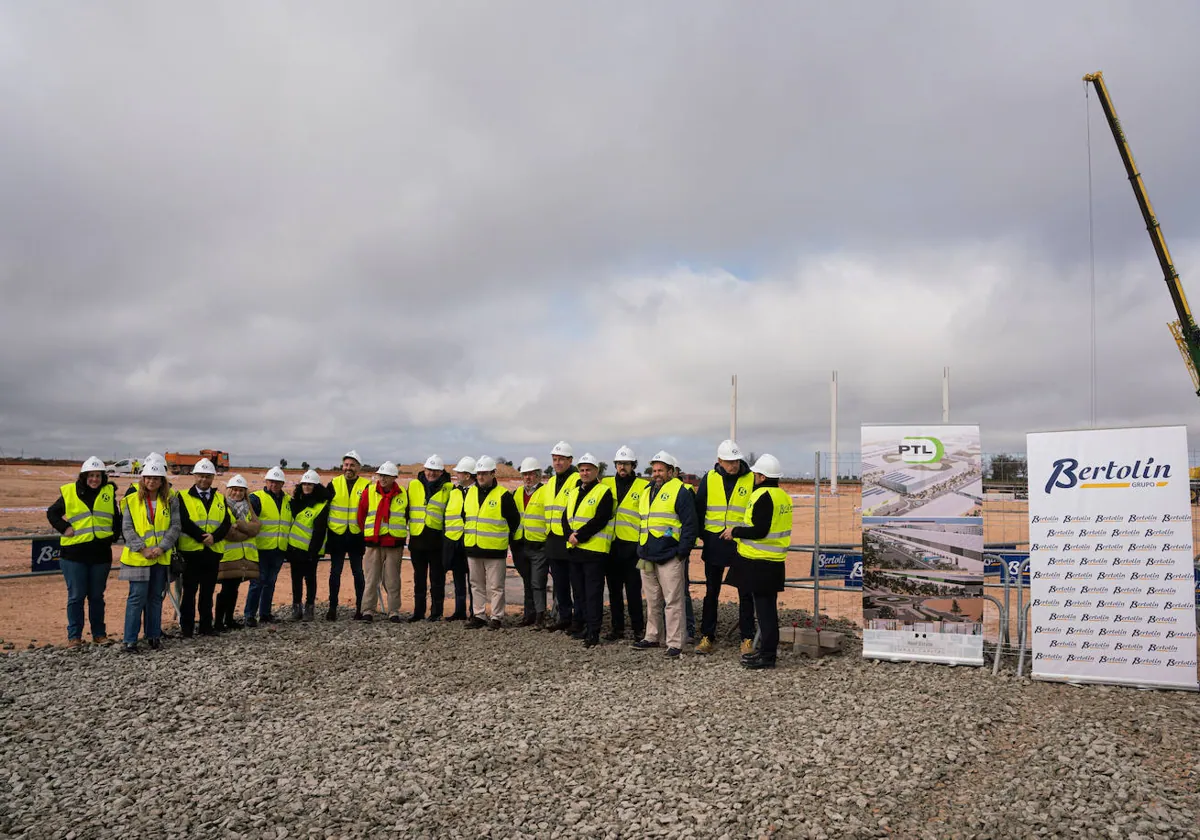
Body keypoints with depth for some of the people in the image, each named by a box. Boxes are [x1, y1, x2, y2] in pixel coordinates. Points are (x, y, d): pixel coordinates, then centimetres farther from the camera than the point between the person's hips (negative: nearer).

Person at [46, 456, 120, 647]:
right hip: (74, 553, -2)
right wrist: (64, 528, -3)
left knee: (97, 596, 11)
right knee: (76, 596, 3)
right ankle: (74, 635, 12)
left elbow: (117, 519, 14)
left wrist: (112, 536, 2)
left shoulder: (109, 492, 7)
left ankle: (99, 633, 19)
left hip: (101, 554, 2)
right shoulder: (69, 493, 1)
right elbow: (52, 513, 10)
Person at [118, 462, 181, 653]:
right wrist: (143, 549, -13)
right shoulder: (132, 500, 1)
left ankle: (154, 636, 20)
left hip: (161, 558, 2)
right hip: (138, 557, -2)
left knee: (155, 597, 10)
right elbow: (127, 528, -3)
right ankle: (130, 640, 1)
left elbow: (174, 527, 0)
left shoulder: (170, 501, 5)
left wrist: (161, 547, -13)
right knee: (137, 597, -5)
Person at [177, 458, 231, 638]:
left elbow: (226, 523, 2)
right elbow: (185, 522, -12)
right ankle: (186, 627, 11)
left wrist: (214, 537, -15)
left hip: (213, 552, 3)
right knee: (189, 591, 3)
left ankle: (206, 626, 18)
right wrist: (203, 537, -18)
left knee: (208, 591, 10)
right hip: (191, 551, -3)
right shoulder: (184, 497, 0)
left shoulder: (220, 499, 12)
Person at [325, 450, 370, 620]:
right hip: (336, 535, 1)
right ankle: (332, 608, 14)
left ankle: (360, 608, 13)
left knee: (358, 573, 6)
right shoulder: (334, 484, 3)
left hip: (357, 536, -1)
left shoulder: (366, 485, -2)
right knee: (335, 573, 7)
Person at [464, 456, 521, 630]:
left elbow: (514, 519, 0)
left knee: (495, 586, -1)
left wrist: (504, 538, 3)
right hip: (473, 548, 6)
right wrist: (469, 534, 16)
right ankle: (479, 615, 21)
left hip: (494, 550, -6)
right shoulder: (469, 493, 10)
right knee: (477, 585, 12)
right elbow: (464, 516, 23)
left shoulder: (503, 495, -7)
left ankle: (496, 617, 7)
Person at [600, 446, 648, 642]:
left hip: (632, 545, -4)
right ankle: (617, 627, 20)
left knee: (633, 589, 0)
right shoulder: (605, 483, 9)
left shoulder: (644, 486, 0)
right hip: (610, 544, 4)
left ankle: (638, 628, 11)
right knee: (614, 588, 10)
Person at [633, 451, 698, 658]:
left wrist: (682, 552, -14)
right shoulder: (647, 492, 17)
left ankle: (675, 643, 2)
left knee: (673, 602, -3)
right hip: (646, 558, 8)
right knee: (652, 601, 16)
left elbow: (690, 524, -10)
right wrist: (641, 550, 19)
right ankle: (652, 637, 27)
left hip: (669, 558, -7)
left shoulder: (679, 492, -7)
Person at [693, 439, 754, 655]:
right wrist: (703, 536, 5)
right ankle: (707, 636, 18)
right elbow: (699, 510, 8)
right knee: (711, 592, 9)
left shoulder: (751, 480, -3)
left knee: (745, 593, 4)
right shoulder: (709, 479, 1)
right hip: (714, 544, 2)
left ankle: (747, 638, 14)